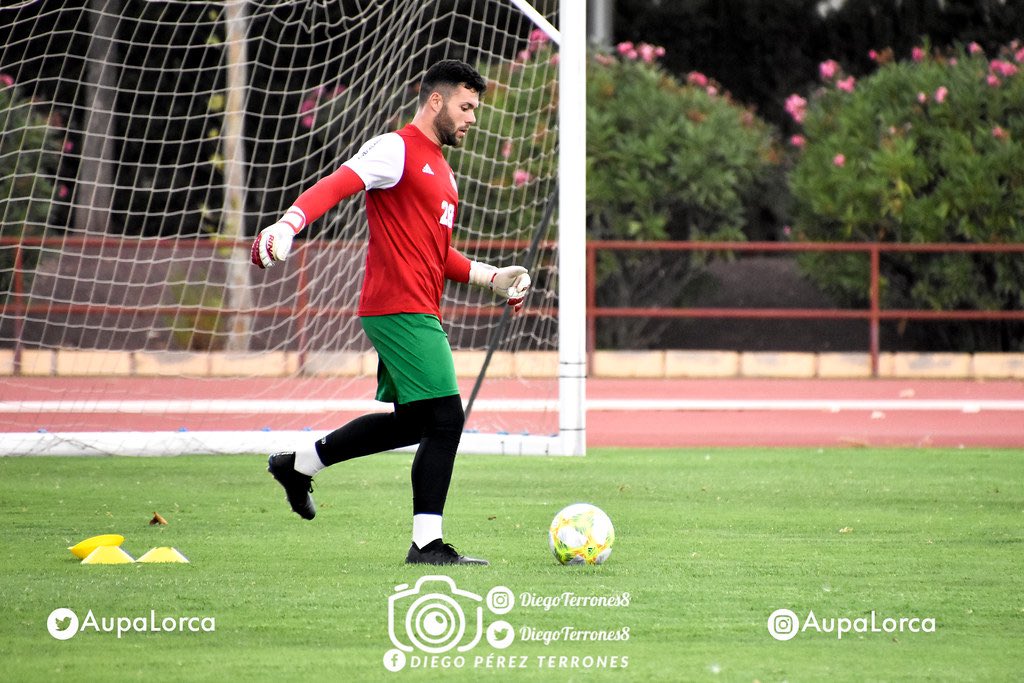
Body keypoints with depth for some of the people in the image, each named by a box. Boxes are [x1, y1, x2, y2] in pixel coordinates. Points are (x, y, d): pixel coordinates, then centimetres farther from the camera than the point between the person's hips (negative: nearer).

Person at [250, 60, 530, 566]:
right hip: (399, 309, -10)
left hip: (418, 312, 10)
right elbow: (335, 186, -22)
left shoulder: (441, 171, 22)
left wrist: (492, 277, 23)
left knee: (413, 421, 17)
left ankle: (298, 464, 30)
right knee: (445, 417, -12)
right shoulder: (396, 150, -7)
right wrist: (288, 224, -38)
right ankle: (427, 543, -7)